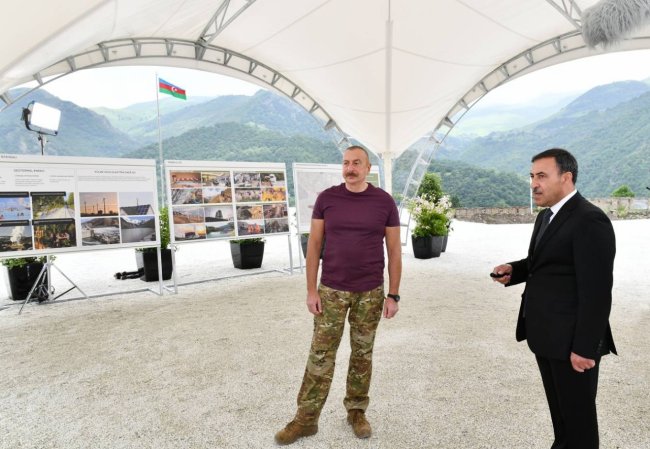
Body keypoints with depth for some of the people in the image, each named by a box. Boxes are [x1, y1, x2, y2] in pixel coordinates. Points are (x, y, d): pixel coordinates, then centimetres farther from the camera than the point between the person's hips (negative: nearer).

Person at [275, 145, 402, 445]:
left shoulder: (384, 202, -4)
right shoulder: (326, 199, -3)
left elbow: (394, 251, 0)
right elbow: (314, 245, -1)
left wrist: (393, 295, -3)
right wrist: (311, 290, -4)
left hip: (370, 292, 0)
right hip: (332, 290, 0)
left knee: (362, 354, 12)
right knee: (320, 355, 4)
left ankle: (356, 412, 32)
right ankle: (306, 419, 18)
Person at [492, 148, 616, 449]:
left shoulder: (590, 220, -19)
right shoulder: (547, 216, 11)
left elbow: (596, 291, -21)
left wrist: (585, 347, -20)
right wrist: (514, 270, 0)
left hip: (571, 339, -9)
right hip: (546, 335, 9)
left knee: (577, 414, 10)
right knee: (558, 408, 23)